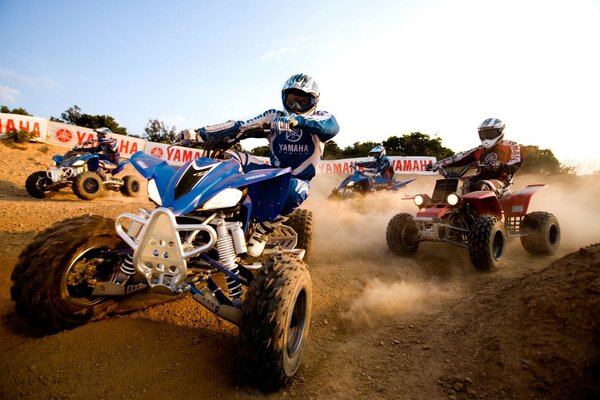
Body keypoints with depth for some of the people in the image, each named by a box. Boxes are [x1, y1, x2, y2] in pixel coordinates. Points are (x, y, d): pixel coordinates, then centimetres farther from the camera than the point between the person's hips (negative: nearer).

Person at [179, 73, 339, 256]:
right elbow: (239, 126, -3)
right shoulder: (274, 117, 7)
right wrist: (199, 133, -13)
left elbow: (333, 127, -27)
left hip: (299, 179, -3)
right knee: (227, 157, -15)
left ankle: (261, 232, -19)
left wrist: (297, 120, -44)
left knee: (295, 191, -41)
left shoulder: (320, 118, 0)